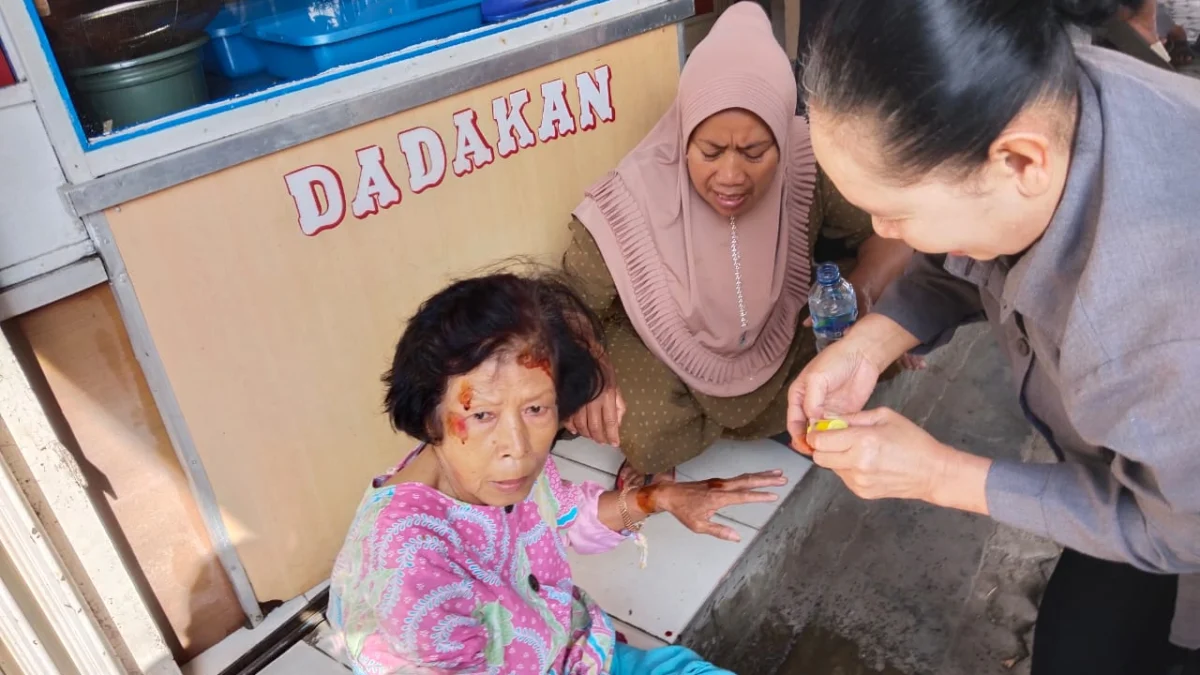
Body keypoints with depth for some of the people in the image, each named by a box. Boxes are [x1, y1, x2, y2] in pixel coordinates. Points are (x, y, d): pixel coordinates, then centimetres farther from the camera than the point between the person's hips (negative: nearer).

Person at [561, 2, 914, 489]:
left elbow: (892, 236, -12)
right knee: (649, 436, -31)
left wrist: (859, 294, -34)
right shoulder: (631, 205, -30)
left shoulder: (808, 169, -25)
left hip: (780, 336, 5)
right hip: (666, 353, -4)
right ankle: (659, 448, 10)